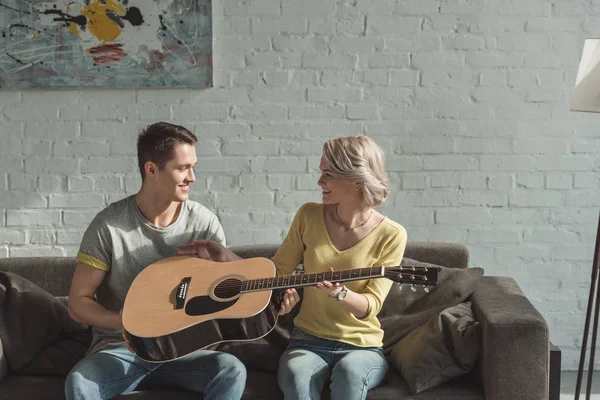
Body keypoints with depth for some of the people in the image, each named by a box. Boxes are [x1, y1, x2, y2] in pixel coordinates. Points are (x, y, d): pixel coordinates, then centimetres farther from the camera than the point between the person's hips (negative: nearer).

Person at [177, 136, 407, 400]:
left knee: (349, 372, -36)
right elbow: (276, 273, 7)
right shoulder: (309, 216, 1)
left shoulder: (390, 235, -8)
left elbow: (371, 306, -12)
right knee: (295, 374, -33)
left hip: (361, 347, -1)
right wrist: (225, 257, -3)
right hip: (308, 341, 2)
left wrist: (339, 293, -32)